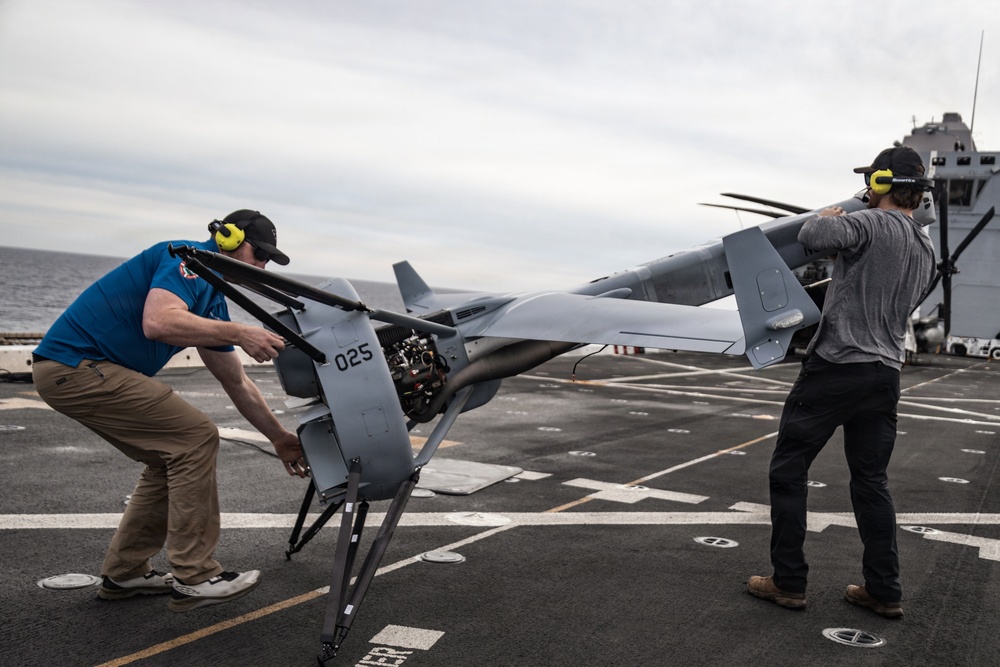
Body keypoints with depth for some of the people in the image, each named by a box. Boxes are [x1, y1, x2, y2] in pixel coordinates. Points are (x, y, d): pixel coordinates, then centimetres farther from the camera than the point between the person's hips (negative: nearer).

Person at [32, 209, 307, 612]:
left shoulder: (213, 301, 17)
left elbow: (237, 384, 21)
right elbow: (158, 322, -30)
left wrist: (280, 439, 22)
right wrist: (239, 334, -25)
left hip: (82, 370, 10)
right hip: (75, 365, -10)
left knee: (172, 457, 14)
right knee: (196, 438, -11)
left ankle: (124, 573, 22)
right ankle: (193, 578, -4)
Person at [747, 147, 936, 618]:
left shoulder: (873, 225, -13)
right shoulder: (927, 251, 14)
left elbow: (810, 236, -25)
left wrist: (826, 217, -1)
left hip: (835, 367, -8)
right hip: (886, 373, 8)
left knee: (788, 471, 4)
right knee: (871, 482, 14)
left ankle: (789, 583, 8)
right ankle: (884, 592, 17)